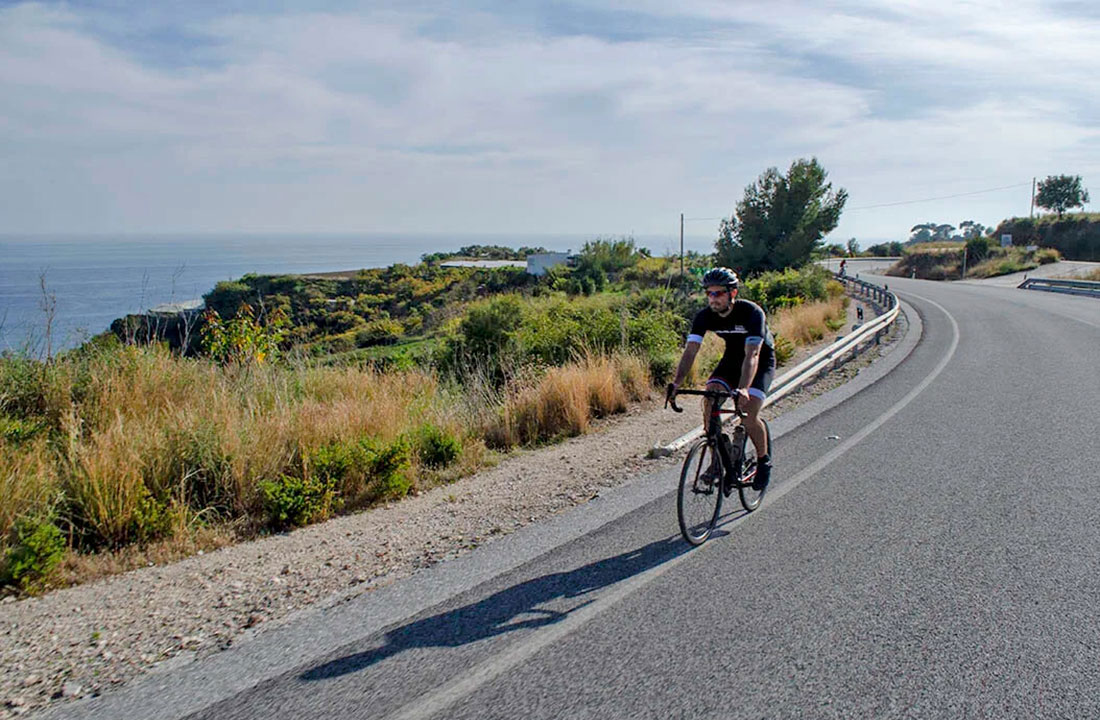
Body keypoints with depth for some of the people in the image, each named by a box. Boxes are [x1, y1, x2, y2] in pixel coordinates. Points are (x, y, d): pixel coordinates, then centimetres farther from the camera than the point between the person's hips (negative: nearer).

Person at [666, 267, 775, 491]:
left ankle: (764, 460, 6)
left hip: (762, 361, -4)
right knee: (709, 402, -19)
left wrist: (742, 389, -55)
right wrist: (677, 383, -40)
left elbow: (752, 355, -40)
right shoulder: (705, 316, -18)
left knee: (748, 415, -21)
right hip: (732, 358, 5)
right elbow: (690, 350, -25)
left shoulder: (751, 312, -31)